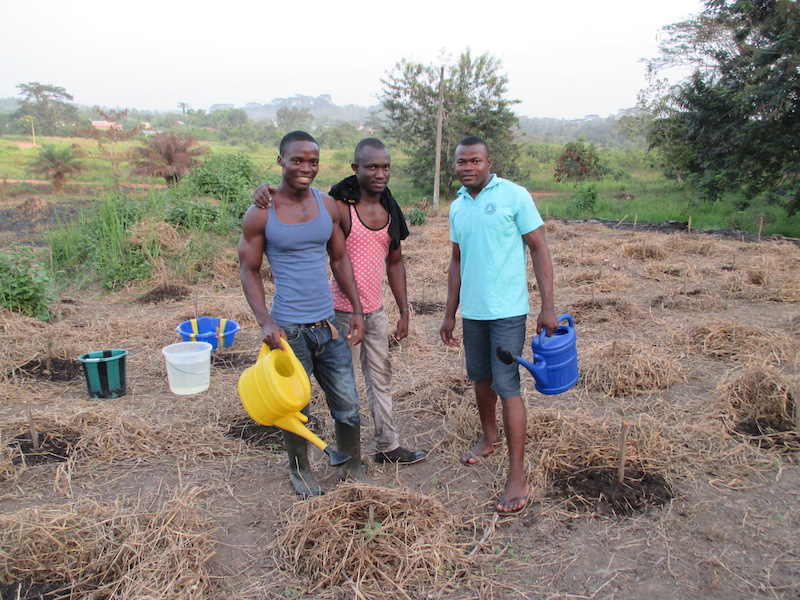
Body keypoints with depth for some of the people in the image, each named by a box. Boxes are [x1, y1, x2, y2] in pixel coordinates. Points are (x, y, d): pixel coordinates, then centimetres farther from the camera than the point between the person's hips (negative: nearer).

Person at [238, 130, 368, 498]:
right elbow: (249, 270, -5)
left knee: (348, 404, 11)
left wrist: (357, 310, 6)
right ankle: (300, 470, 35)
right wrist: (265, 322, -17)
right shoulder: (261, 214, -9)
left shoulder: (328, 205, 4)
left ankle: (352, 468, 33)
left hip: (329, 324, 4)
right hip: (289, 329, -4)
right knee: (296, 408, 11)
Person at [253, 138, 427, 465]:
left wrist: (404, 310, 13)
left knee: (381, 380, 18)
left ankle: (388, 446, 33)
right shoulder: (340, 207, -16)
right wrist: (265, 192, -41)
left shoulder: (390, 210, 5)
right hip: (344, 311, -7)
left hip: (376, 311, 7)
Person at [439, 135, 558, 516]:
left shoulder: (514, 196, -8)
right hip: (471, 311, 6)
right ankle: (489, 438, 41)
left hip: (507, 311, -6)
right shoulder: (457, 207, 10)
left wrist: (548, 306, -14)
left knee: (507, 387, -6)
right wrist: (449, 314, 15)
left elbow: (539, 250, -8)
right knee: (480, 378, 18)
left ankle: (517, 476, 2)